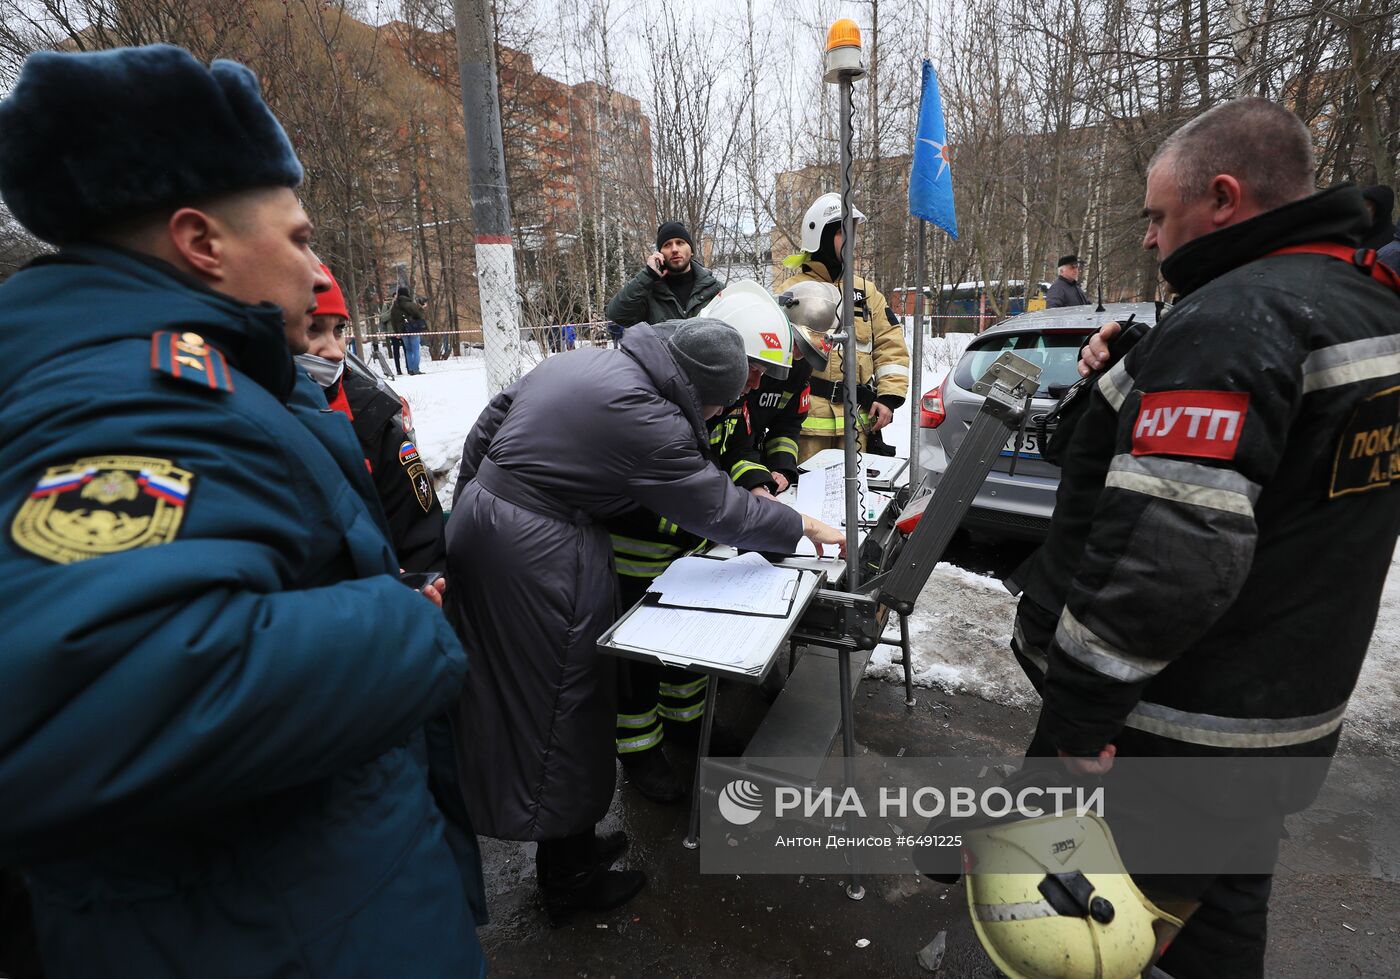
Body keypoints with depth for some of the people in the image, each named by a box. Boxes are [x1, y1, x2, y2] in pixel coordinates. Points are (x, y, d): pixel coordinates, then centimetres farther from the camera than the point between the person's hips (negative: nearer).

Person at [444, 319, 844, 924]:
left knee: (503, 686, 19)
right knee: (560, 702, 6)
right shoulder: (648, 421, -19)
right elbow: (717, 511, -11)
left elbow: (487, 427, 13)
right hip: (538, 561, -10)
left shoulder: (574, 362, 8)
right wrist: (806, 528, 2)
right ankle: (569, 878, 27)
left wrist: (467, 509, 21)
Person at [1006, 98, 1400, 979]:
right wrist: (1129, 383, 2)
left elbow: (1169, 553, -32)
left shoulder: (1232, 319, -23)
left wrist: (1080, 707, -23)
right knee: (1226, 902, 27)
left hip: (1173, 721, -9)